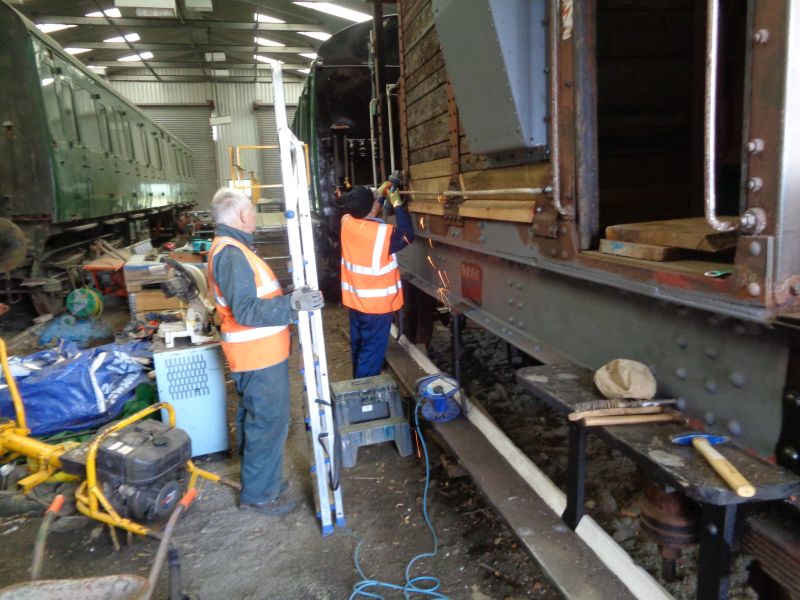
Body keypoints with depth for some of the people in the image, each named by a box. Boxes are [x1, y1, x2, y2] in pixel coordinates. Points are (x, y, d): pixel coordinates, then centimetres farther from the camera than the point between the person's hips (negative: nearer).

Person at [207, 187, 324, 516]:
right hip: (260, 354, -11)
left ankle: (260, 478, 38)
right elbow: (246, 311, -28)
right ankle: (259, 494, 16)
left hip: (256, 352, 11)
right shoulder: (231, 254, -22)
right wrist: (293, 303, -33)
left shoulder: (230, 248, 13)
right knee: (268, 421, 1)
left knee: (255, 418, 22)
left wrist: (289, 295, 22)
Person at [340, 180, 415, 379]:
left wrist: (380, 194, 11)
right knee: (371, 354, 4)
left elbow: (362, 212, 15)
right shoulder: (383, 233, -25)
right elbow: (408, 235, -8)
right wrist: (397, 204, -6)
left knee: (359, 349, 21)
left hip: (355, 301, 7)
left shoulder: (347, 222, -7)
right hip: (377, 305, -7)